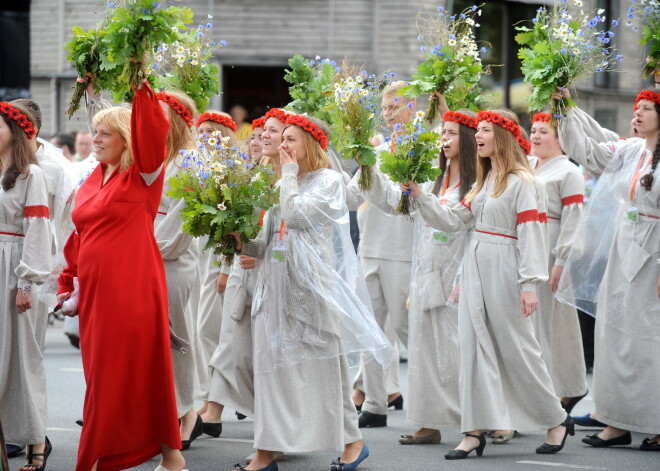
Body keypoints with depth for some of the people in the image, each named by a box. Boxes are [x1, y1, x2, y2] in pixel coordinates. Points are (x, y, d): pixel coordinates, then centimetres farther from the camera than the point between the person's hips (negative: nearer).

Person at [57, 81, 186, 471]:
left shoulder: (142, 176, -4)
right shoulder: (93, 181, 15)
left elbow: (153, 133, -21)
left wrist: (143, 90, -31)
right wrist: (68, 283, 15)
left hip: (133, 288, -6)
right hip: (95, 289, 6)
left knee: (140, 369, -4)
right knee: (102, 377, 9)